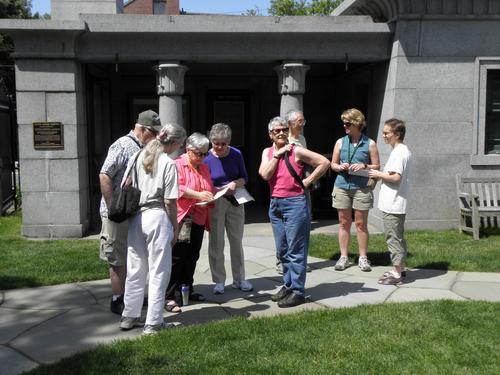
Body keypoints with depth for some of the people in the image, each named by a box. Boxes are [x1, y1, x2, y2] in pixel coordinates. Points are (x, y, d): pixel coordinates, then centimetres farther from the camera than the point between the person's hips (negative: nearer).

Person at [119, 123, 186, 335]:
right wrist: (175, 228, -1)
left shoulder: (137, 157, 7)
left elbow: (124, 187, 8)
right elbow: (170, 202, -10)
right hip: (157, 217, -6)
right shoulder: (168, 164, -10)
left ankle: (129, 317, 26)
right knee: (158, 272, 4)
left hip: (135, 218, 6)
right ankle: (153, 323, 9)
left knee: (135, 270, 16)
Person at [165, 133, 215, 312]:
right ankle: (169, 297, -1)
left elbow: (210, 190, 25)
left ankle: (187, 289, 26)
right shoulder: (178, 165, -7)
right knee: (177, 257, -6)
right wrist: (198, 195, -23)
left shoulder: (204, 168, 17)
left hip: (198, 219, 7)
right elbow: (178, 188, -18)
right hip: (181, 218, -7)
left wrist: (211, 197, 4)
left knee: (192, 257, 14)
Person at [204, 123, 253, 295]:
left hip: (235, 202, 3)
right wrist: (219, 191, -25)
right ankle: (219, 281, 15)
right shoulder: (207, 158, -11)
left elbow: (244, 177, 3)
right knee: (216, 243, 2)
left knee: (237, 241, 11)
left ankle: (239, 279, 23)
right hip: (215, 203, -2)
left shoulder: (236, 154, -5)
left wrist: (235, 184, -17)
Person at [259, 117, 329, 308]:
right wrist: (277, 154, -8)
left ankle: (298, 291, 3)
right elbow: (265, 174, -8)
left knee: (295, 250, -3)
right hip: (275, 204, 7)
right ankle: (288, 285, 27)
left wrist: (308, 181, -7)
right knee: (282, 249, 14)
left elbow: (324, 162, -8)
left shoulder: (296, 151, -7)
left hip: (295, 203, -6)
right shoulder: (267, 152, 9)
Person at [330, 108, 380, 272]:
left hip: (362, 188, -2)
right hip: (342, 186, 2)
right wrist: (340, 167, -8)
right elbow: (333, 164, 13)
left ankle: (363, 257, 13)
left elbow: (376, 166, 4)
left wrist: (364, 166, -14)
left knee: (361, 223, 3)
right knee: (344, 222, 7)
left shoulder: (370, 144, 2)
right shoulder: (340, 142, 8)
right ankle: (343, 257, 15)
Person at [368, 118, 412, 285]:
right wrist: (382, 175, 11)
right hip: (397, 203, 11)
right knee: (398, 237, 17)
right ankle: (399, 269, 27)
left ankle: (396, 274, 3)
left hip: (392, 204, -11)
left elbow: (395, 177, -25)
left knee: (393, 238, -3)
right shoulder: (404, 151, 14)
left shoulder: (398, 152, -18)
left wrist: (378, 174, -12)